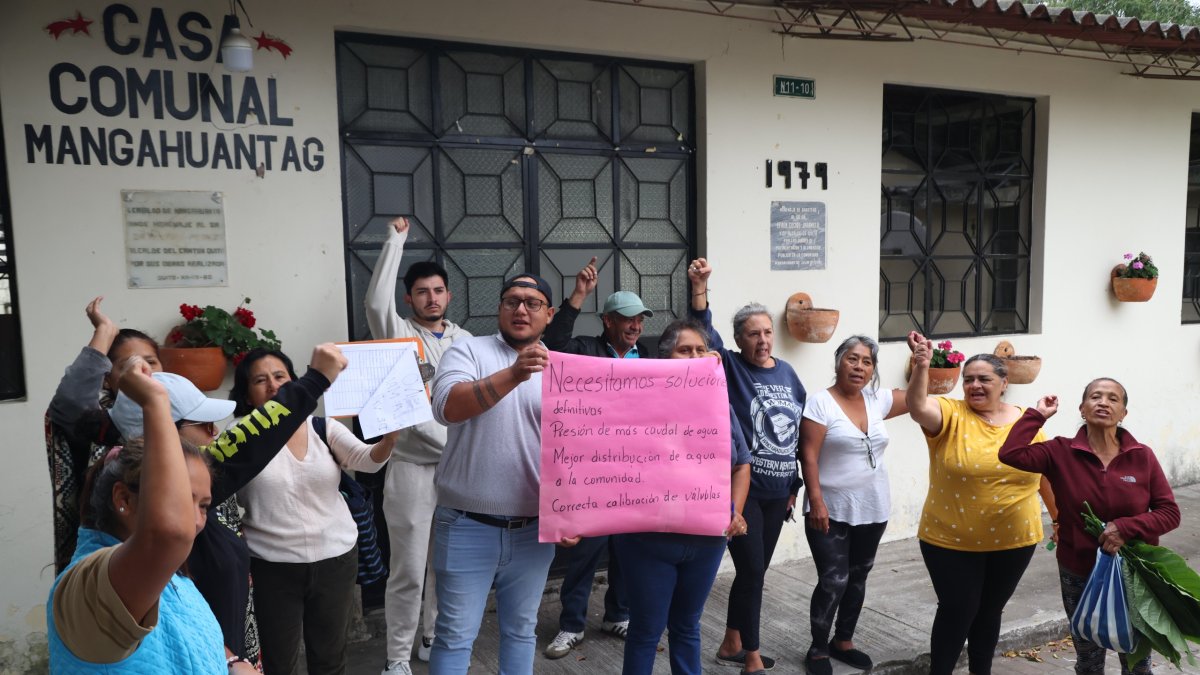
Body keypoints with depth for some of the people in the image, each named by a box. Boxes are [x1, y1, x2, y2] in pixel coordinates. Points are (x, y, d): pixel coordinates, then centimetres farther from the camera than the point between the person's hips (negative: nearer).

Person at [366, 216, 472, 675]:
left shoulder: (466, 341, 8)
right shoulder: (399, 334, -4)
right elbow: (376, 302, -25)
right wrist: (396, 239, -21)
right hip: (413, 468, -4)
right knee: (408, 570, 0)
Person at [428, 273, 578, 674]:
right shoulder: (469, 351, -4)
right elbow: (445, 407, -23)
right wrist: (514, 374, -33)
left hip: (534, 529, 3)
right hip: (468, 526, -3)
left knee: (521, 630, 18)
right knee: (456, 634, 7)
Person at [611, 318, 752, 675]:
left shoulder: (720, 405, 6)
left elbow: (741, 463, 13)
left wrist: (736, 512, 1)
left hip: (707, 540, 4)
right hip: (649, 539, -4)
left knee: (687, 626, 21)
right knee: (646, 630, 10)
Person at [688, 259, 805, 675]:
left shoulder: (786, 373, 8)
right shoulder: (731, 369, -7)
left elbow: (800, 432, 14)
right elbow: (704, 334, -25)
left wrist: (795, 485, 14)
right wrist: (699, 287, -39)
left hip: (776, 492, 6)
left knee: (755, 571, 15)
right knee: (752, 571, -2)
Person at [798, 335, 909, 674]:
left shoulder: (877, 400, 5)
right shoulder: (821, 401, -12)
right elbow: (808, 457, -15)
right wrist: (816, 501, -20)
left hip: (873, 509, 6)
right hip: (832, 511, -6)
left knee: (857, 578, 16)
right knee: (833, 582, -5)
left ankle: (843, 641, 33)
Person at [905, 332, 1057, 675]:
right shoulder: (950, 414, -9)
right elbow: (918, 408, -31)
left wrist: (1060, 519, 18)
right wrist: (922, 366, -44)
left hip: (1013, 540, 3)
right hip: (951, 539, -3)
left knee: (989, 611, 17)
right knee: (958, 611, 4)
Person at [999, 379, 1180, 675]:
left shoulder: (1143, 456, -9)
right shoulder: (1061, 452, -11)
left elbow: (1170, 513, -7)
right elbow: (1011, 453, -26)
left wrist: (1126, 528, -24)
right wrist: (1038, 414, -17)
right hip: (1079, 575, -1)